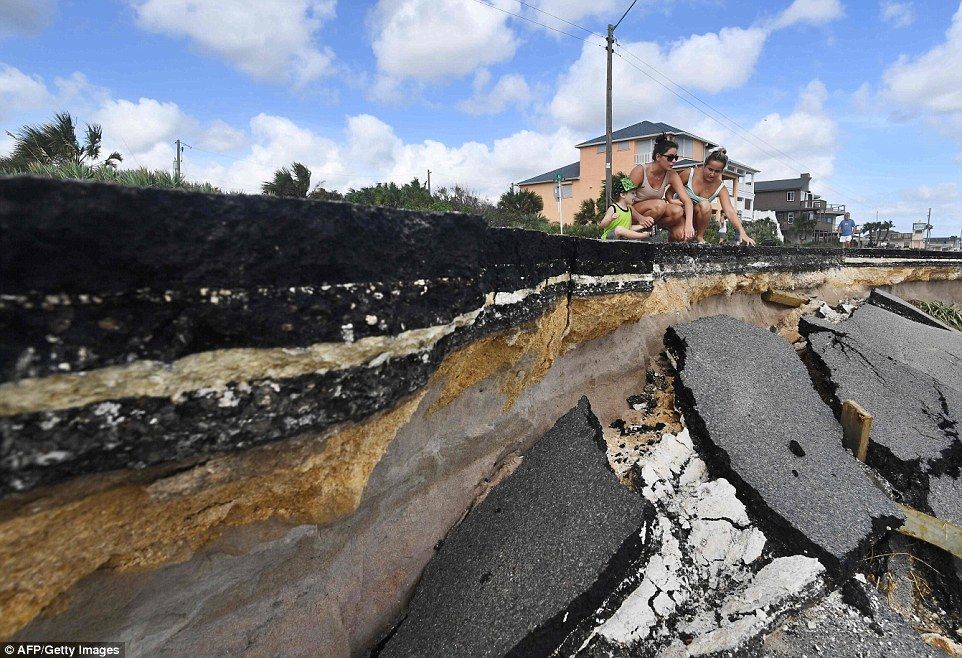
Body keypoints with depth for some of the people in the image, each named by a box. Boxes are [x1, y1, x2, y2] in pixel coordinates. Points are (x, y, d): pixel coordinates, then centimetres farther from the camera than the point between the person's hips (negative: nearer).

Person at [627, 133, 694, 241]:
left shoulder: (671, 175, -6)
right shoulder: (640, 170, -19)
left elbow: (687, 200, -12)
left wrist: (689, 224, -28)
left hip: (655, 210, 5)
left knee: (678, 211, -25)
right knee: (659, 204, -34)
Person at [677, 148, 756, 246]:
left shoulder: (720, 189, -12)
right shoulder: (689, 174, -17)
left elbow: (730, 212, -22)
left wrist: (742, 233, -35)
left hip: (697, 216, 3)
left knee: (705, 205, -33)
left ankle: (699, 236, -10)